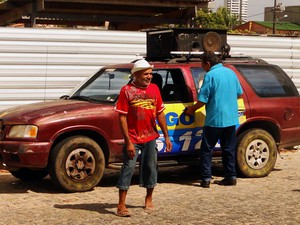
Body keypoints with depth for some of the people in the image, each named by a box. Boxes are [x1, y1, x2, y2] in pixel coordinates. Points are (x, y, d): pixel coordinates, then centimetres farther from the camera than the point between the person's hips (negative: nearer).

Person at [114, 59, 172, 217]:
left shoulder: (154, 89, 4)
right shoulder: (127, 90, -9)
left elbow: (160, 114, 10)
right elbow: (122, 117, -11)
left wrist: (166, 136, 8)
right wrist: (128, 141, -16)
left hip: (150, 137, 4)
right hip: (133, 139, -4)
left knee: (151, 167, 12)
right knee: (128, 168, -7)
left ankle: (149, 199, 31)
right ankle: (121, 206, -5)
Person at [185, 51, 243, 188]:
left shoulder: (210, 75, -12)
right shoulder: (231, 73, 9)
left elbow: (203, 100, -13)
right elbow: (239, 93, 19)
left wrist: (192, 109, 4)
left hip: (214, 120, -6)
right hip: (231, 119, 6)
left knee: (207, 149, 2)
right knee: (229, 149, 14)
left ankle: (206, 179, -2)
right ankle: (231, 177, 16)